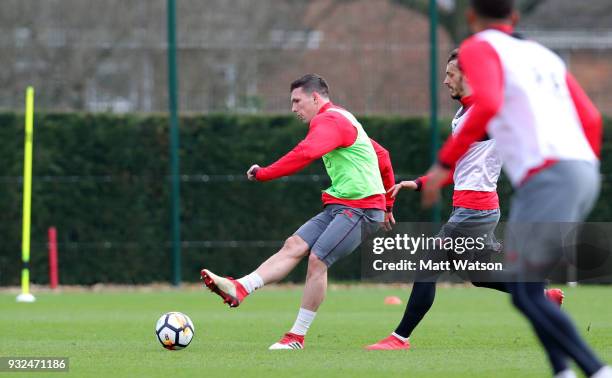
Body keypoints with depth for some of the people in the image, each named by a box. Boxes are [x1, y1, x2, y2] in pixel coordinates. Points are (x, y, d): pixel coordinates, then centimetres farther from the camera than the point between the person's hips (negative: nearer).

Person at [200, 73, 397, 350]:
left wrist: (264, 173, -25)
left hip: (361, 209, -10)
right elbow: (382, 157, 29)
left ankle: (297, 337, -11)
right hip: (339, 206, 10)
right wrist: (387, 204, 33)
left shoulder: (329, 121, -10)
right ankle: (239, 289, -17)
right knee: (294, 245, -4)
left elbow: (305, 154, -29)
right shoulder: (343, 120, 23)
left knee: (317, 259, -16)